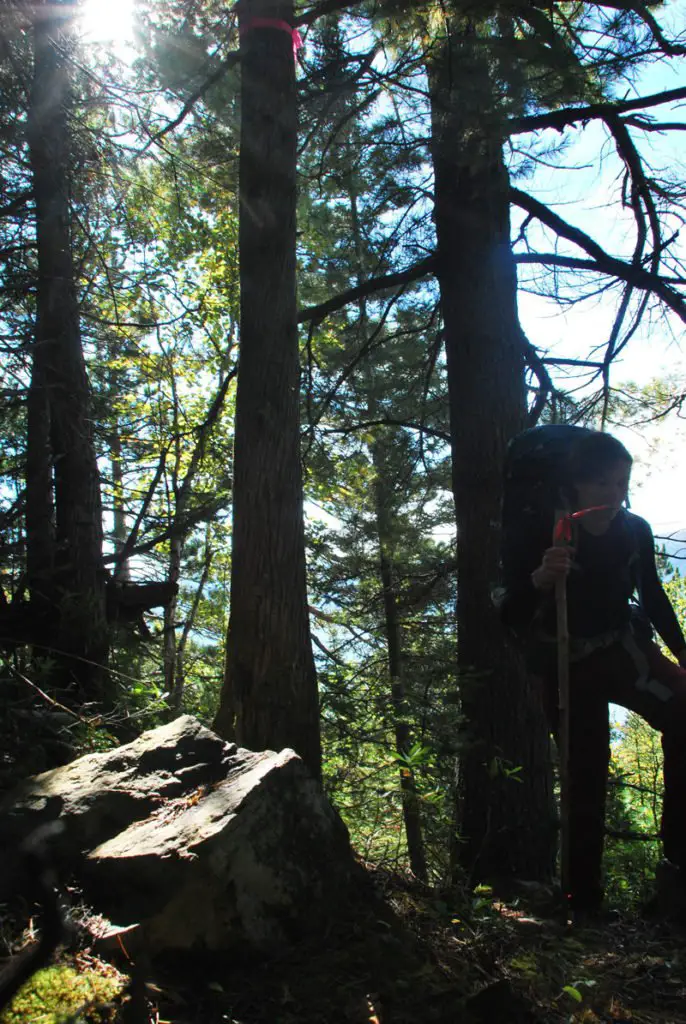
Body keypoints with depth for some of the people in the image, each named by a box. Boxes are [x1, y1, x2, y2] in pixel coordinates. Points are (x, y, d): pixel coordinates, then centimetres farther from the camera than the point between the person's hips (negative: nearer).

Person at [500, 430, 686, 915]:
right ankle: (585, 896, 16)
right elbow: (511, 618, -21)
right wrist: (539, 580, -40)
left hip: (624, 650, 3)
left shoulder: (636, 531, -9)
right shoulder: (544, 538, -20)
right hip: (567, 667, -3)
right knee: (586, 777, 1)